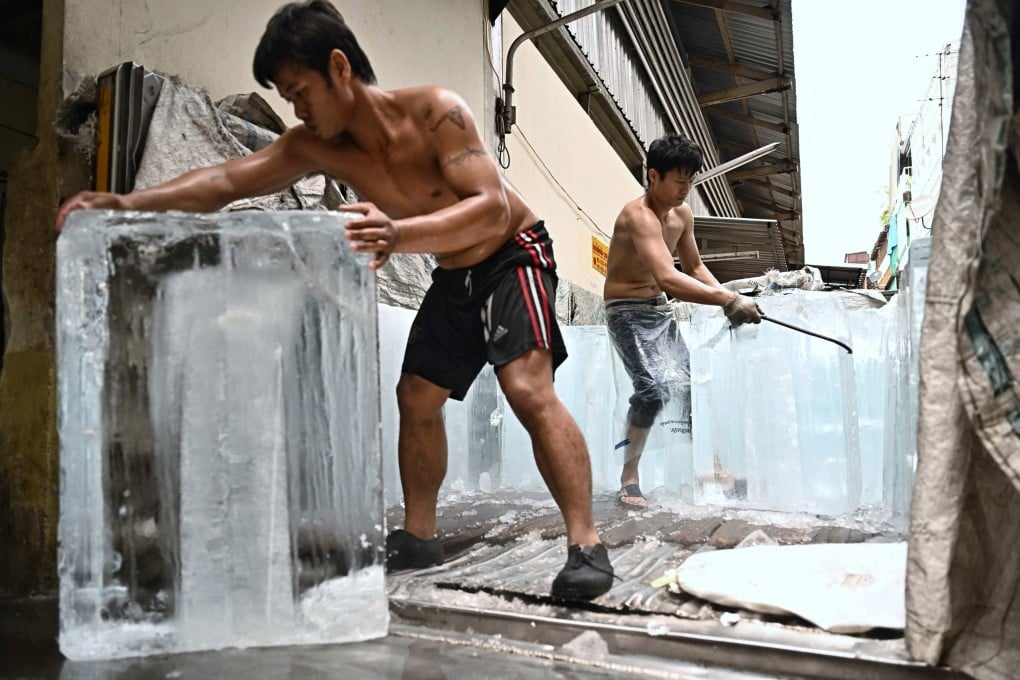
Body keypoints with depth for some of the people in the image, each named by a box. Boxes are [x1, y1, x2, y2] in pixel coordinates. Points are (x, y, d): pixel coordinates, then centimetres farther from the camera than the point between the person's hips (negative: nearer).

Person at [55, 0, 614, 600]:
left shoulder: (436, 112, -27)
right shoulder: (317, 147, -9)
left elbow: (493, 206, -37)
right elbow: (225, 181, -14)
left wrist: (400, 234, -53)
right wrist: (129, 203, -30)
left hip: (514, 255, -7)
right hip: (454, 277, 7)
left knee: (529, 388, -25)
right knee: (416, 396, 6)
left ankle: (587, 546, -20)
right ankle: (420, 536, 19)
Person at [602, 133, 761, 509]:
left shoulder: (683, 213, 4)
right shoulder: (639, 215, -24)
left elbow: (694, 267, 15)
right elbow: (668, 279, -39)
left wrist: (727, 299, -1)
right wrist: (728, 299, -42)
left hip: (660, 308, 9)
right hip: (628, 310, -9)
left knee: (687, 382, 7)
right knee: (655, 385, -22)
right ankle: (629, 477, -7)